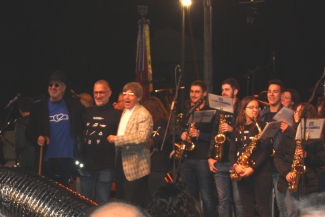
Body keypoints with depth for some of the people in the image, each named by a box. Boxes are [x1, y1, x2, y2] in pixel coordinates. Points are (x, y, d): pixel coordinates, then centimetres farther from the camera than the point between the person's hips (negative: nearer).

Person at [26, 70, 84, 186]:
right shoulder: (38, 107, 7)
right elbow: (29, 132, 9)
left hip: (69, 162, -1)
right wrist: (37, 139, -13)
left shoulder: (74, 105, 5)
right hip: (47, 162, 1)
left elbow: (83, 128, 12)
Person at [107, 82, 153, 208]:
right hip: (122, 161, 9)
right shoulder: (125, 111, 14)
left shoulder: (143, 114, -14)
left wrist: (116, 139, -23)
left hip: (135, 165, -9)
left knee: (134, 206, -6)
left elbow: (142, 137, -27)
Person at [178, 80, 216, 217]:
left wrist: (199, 134, -21)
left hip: (203, 159, -7)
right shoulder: (187, 112, 18)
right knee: (190, 196, 11)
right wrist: (182, 134, 5)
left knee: (206, 197, -6)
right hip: (186, 158, 7)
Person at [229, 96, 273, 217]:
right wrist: (235, 165, -12)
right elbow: (232, 151, 8)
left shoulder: (262, 126, -2)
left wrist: (253, 168, -17)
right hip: (243, 173, 5)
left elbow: (266, 150, -9)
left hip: (261, 171, -5)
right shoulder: (237, 129, 13)